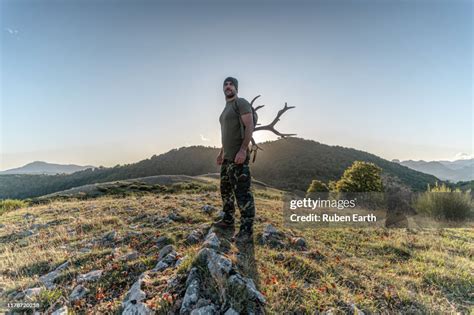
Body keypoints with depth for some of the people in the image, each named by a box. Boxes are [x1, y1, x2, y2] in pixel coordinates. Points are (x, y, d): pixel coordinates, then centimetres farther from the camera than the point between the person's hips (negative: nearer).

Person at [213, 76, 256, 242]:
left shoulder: (241, 103, -4)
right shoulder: (226, 108, 23)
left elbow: (249, 126, -16)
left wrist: (243, 150, -26)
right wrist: (221, 152, 26)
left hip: (238, 156, -10)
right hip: (227, 157, 10)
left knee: (242, 193, -9)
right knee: (225, 189, 16)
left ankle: (246, 230, -1)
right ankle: (228, 220, 30)